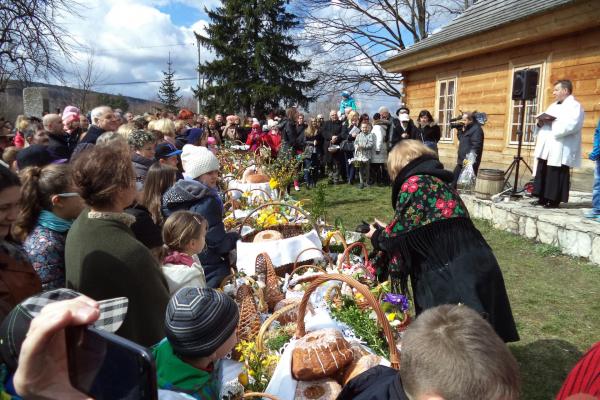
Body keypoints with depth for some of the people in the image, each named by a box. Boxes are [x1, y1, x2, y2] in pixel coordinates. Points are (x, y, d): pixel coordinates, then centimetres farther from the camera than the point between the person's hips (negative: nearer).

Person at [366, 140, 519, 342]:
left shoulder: (413, 184, -10)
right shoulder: (436, 180, 16)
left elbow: (399, 234, -7)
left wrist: (377, 237, 13)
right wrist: (386, 230, 30)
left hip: (453, 275, -9)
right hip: (475, 266, 9)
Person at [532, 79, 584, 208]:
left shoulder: (574, 106, -4)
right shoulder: (553, 105, 23)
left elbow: (570, 125, -20)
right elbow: (544, 120, 23)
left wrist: (552, 122, -17)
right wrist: (541, 122, 0)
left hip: (560, 150, -8)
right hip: (546, 147, 8)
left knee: (556, 175, -5)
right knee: (542, 173, 7)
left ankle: (554, 200, 0)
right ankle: (543, 198, 13)